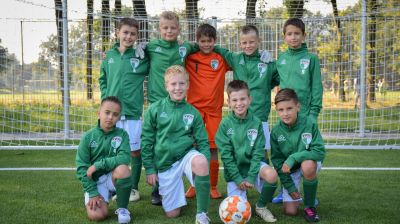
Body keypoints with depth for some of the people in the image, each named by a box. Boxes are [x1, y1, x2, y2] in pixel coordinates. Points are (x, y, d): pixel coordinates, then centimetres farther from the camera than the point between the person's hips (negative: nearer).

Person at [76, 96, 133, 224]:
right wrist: (92, 193, -14)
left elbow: (124, 158, -22)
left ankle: (122, 209, -12)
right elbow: (81, 168, -7)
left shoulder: (122, 134, -6)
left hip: (114, 178, 0)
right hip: (95, 181, 0)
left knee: (122, 168, -33)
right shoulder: (88, 137, -6)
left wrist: (97, 165, -23)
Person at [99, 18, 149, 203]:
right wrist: (106, 98, 6)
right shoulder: (109, 56, 8)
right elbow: (102, 80, 17)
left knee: (135, 151, 4)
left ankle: (133, 188, 20)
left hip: (133, 112, -3)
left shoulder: (141, 57, -2)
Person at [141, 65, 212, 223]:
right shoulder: (155, 109, -6)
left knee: (200, 161, -38)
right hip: (165, 162, 0)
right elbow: (146, 140, 0)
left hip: (186, 155, 0)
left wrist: (205, 167, -14)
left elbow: (203, 142, 1)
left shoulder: (193, 112, -2)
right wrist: (150, 169, -1)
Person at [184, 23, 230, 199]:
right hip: (194, 107, 0)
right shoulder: (190, 58, 5)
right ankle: (194, 185, 15)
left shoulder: (221, 58, 6)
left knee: (213, 148, 3)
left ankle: (213, 186, 14)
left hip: (214, 109, 0)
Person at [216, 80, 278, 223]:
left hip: (252, 164, 1)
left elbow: (258, 152, -7)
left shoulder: (256, 123, -6)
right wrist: (238, 179, -14)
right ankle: (238, 190, 23)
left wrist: (251, 177, -16)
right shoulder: (225, 124, -8)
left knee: (271, 175, -32)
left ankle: (261, 207, -3)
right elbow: (226, 154, -9)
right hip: (234, 169, -1)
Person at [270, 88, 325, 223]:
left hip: (310, 163, -1)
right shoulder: (276, 131, -15)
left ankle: (309, 207, -15)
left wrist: (293, 158, -32)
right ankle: (297, 194, 28)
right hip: (290, 170, 2)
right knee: (290, 211, -8)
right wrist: (288, 185, -11)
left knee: (307, 165, -39)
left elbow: (320, 152, -25)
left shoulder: (309, 123, -22)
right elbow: (277, 160, -7)